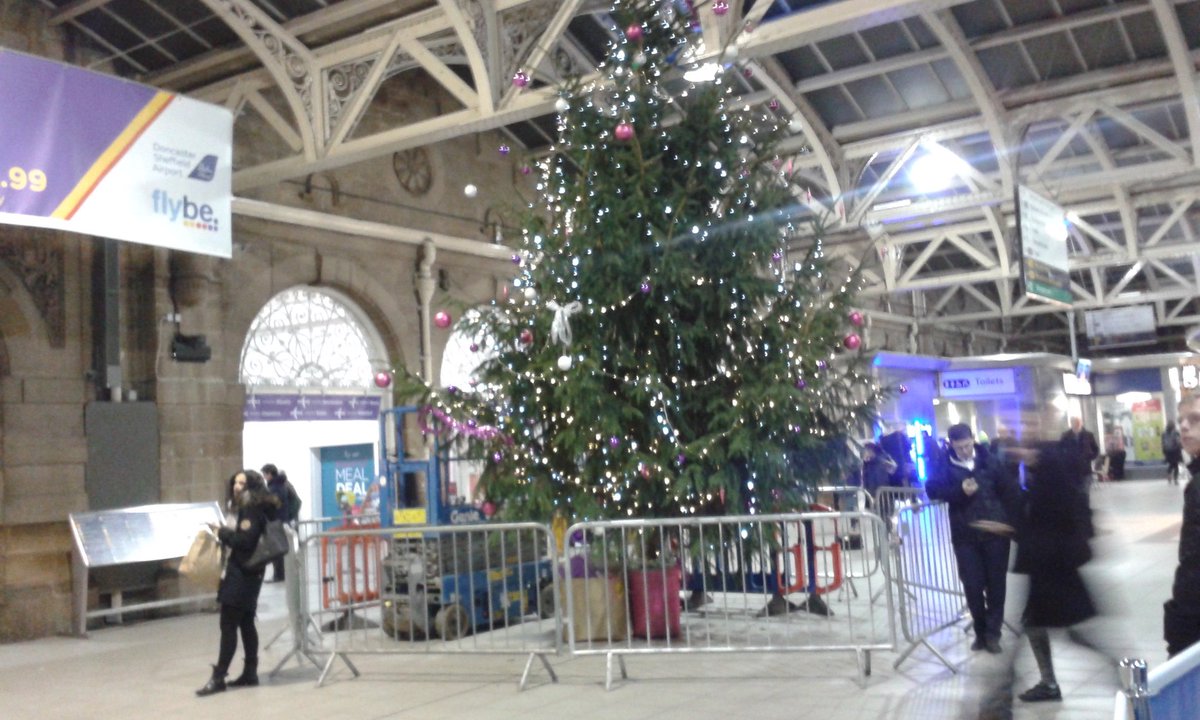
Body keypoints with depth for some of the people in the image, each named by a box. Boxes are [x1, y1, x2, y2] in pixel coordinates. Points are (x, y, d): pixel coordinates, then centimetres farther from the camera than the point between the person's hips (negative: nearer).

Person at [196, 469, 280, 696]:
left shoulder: (251, 510, -13)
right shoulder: (250, 509, 18)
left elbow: (243, 540, -21)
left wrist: (222, 532, -11)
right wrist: (226, 533, 3)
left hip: (242, 573, -10)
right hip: (247, 572, 10)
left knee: (228, 625, -9)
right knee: (246, 623, 12)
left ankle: (218, 678, -7)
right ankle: (250, 673, 15)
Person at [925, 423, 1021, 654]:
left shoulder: (990, 460, 2)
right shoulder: (945, 466, 1)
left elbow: (1011, 490, 4)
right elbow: (932, 489, -11)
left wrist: (1010, 520, -3)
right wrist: (959, 491, -23)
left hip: (995, 531, 0)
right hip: (965, 534, 0)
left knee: (996, 583, 5)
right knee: (972, 585, 3)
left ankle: (993, 632, 14)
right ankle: (980, 632, 17)